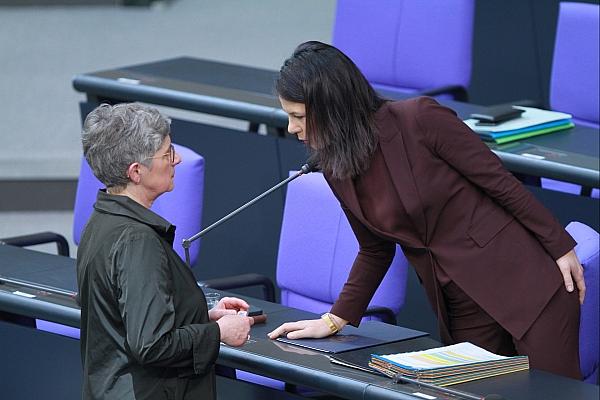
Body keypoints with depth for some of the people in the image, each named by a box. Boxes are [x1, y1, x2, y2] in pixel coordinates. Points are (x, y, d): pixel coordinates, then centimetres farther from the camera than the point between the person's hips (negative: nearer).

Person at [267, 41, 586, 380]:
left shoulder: (419, 119, -17)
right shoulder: (336, 170, 2)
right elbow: (375, 251, 15)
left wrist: (561, 248, -7)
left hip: (525, 281, -6)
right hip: (461, 309, 6)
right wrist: (335, 320, 9)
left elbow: (500, 182, -10)